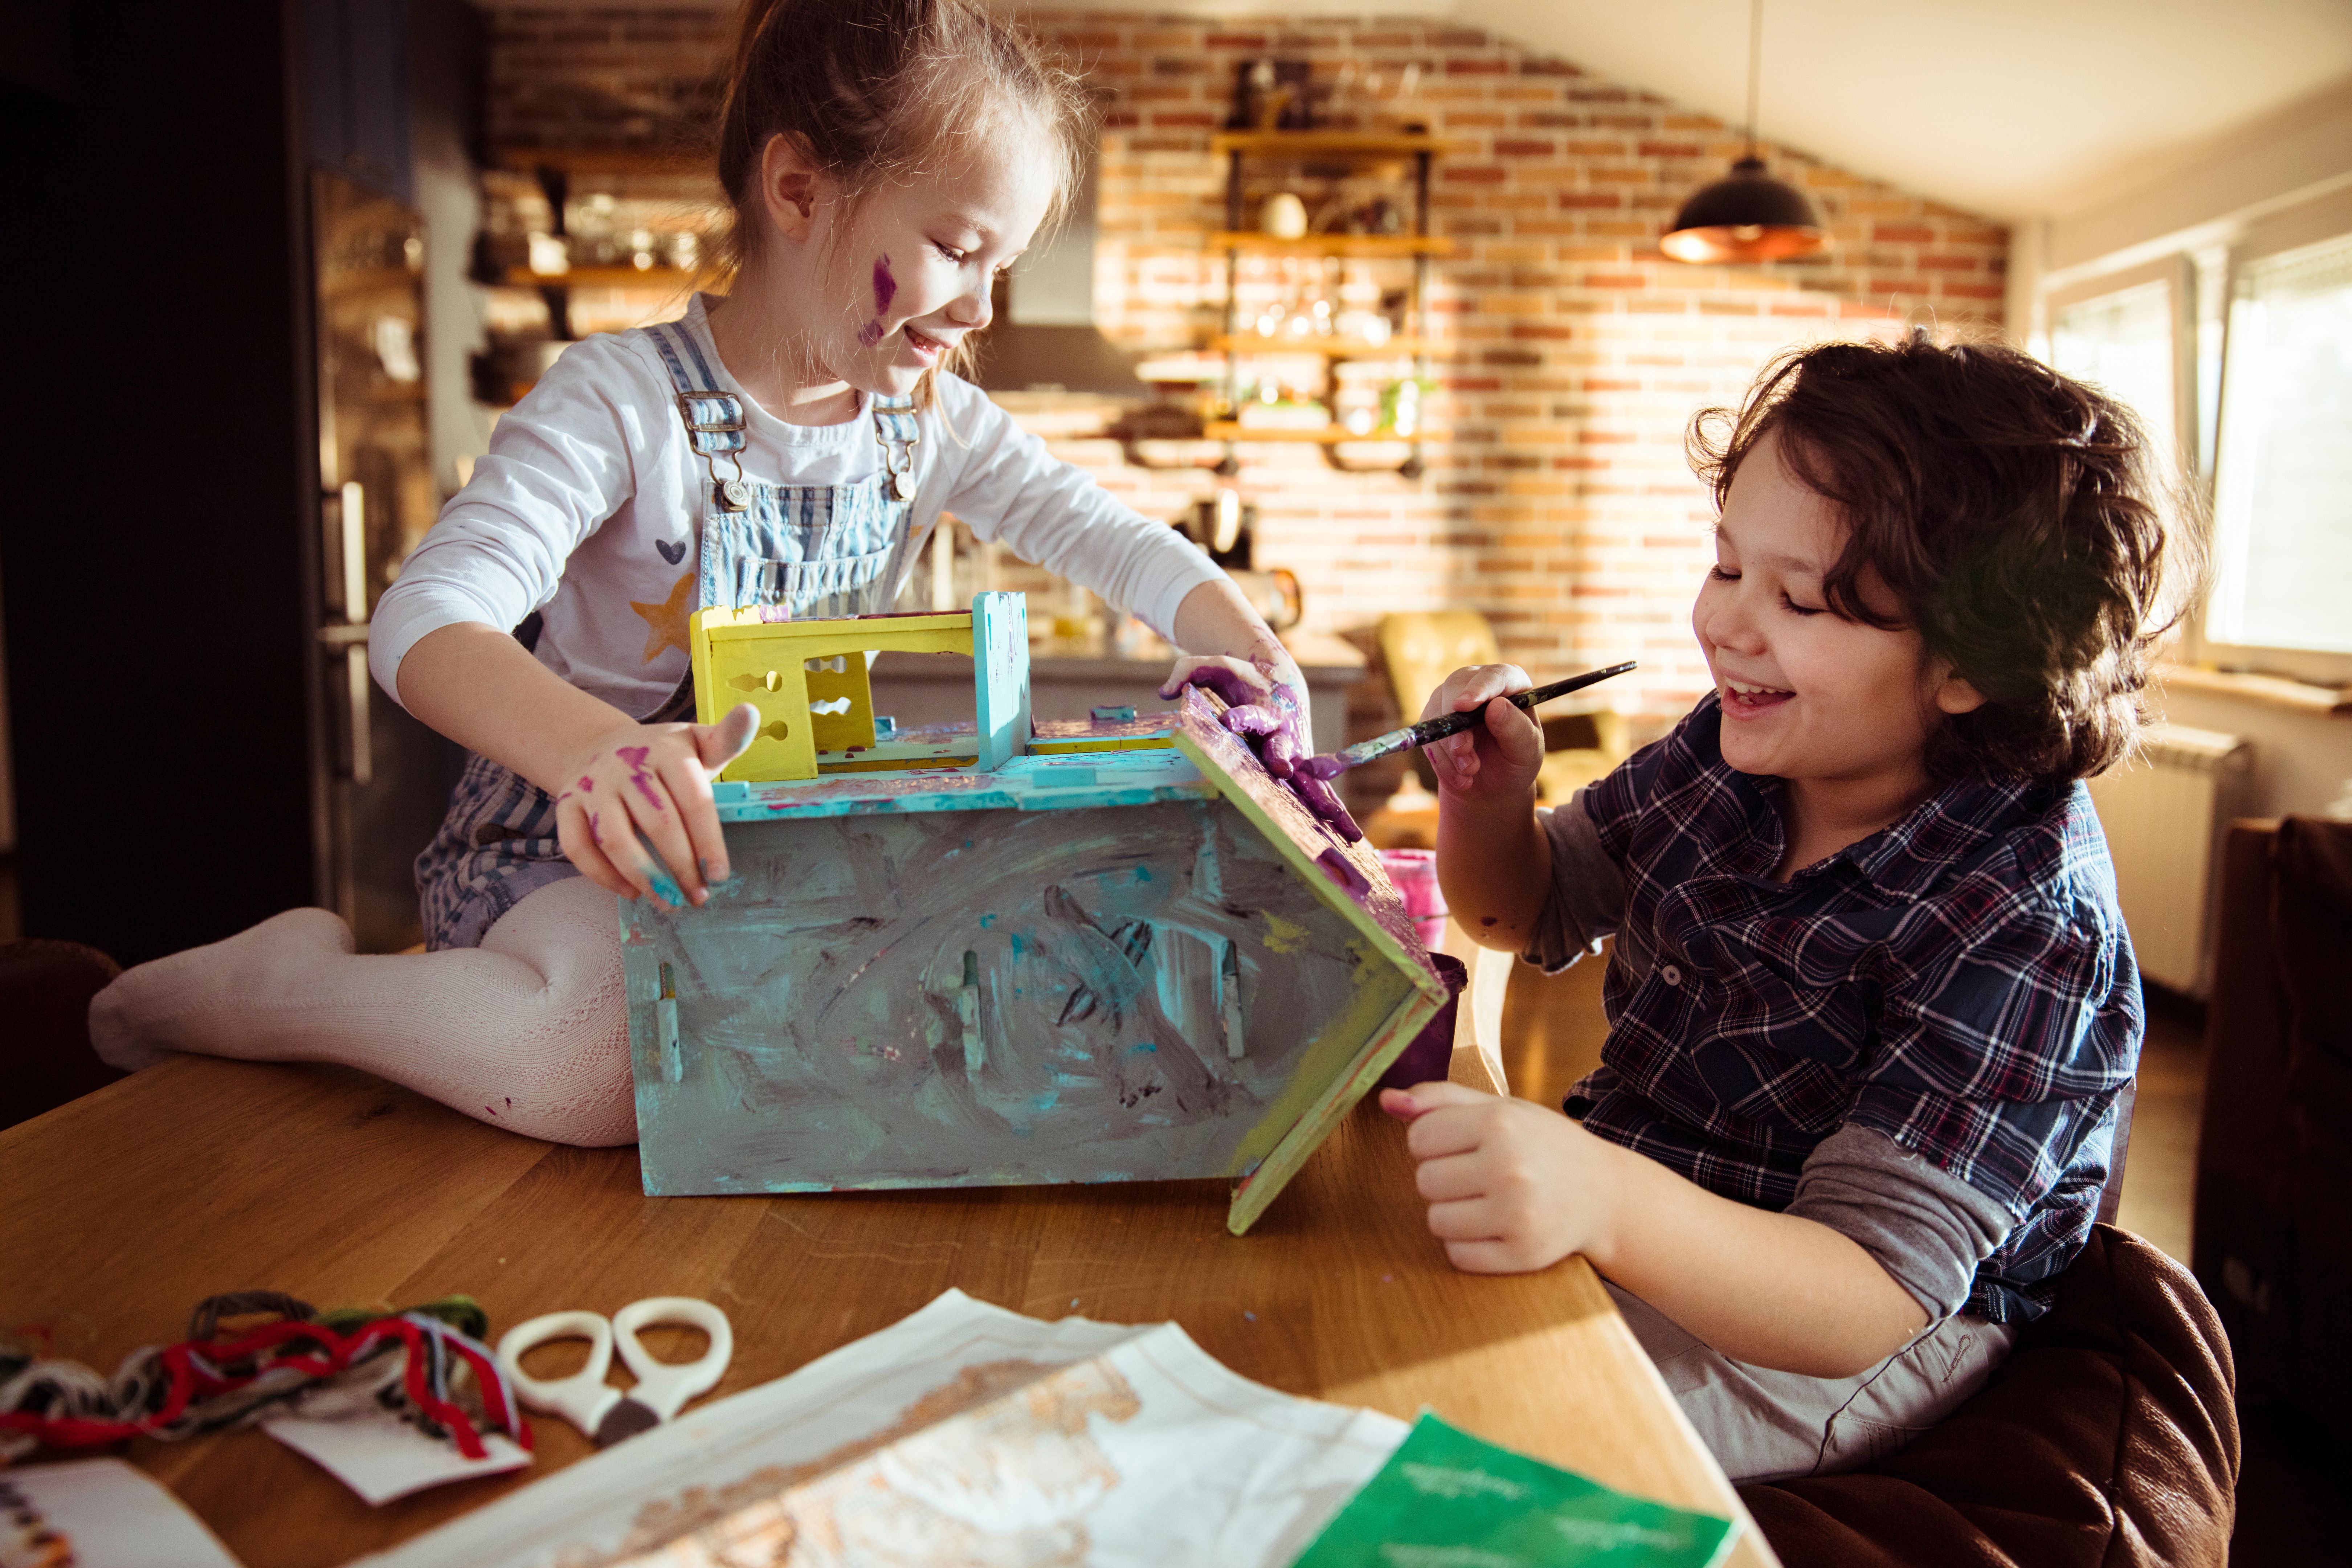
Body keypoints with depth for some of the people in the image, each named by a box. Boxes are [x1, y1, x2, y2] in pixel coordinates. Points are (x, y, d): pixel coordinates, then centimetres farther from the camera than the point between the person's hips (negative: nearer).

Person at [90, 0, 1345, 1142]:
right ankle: (278, 981, -3)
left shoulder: (929, 416, 1)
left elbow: (1115, 541, 1)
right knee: (627, 1056, -37)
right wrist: (600, 753, -53)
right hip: (570, 843, -7)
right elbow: (427, 621, -31)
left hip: (793, 841, 8)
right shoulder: (627, 400, -19)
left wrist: (1249, 650, -19)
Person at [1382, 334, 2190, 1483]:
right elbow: (1533, 913, 9)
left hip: (1785, 1340, -6)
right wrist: (1488, 801, -15)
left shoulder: (2022, 924, -27)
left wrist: (1606, 1201, -50)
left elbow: (1870, 1300, -31)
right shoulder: (1740, 747, -7)